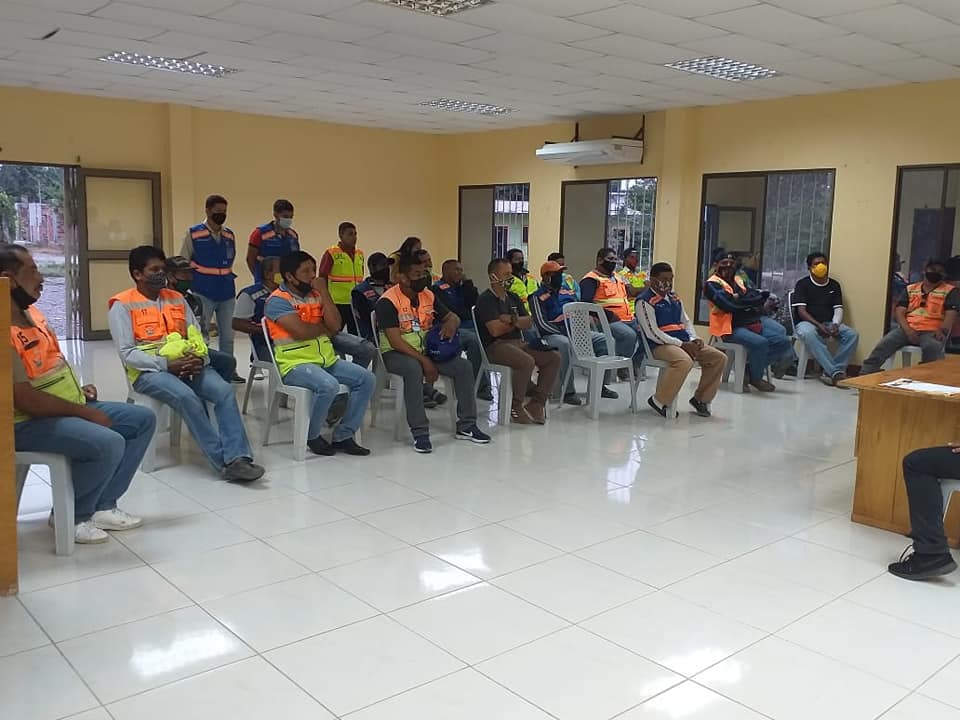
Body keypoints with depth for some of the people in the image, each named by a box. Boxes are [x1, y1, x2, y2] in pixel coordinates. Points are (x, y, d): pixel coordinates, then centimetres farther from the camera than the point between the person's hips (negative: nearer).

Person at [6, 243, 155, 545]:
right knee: (109, 443, -31)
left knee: (143, 419, 5)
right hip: (28, 423, -10)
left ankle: (102, 505, 6)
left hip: (70, 409, 10)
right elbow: (26, 400, -25)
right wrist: (83, 412, -17)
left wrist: (79, 390, 8)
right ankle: (72, 516, -4)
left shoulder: (31, 312, 10)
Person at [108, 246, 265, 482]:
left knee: (224, 391, -24)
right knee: (187, 397, -34)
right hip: (149, 370, -5)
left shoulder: (177, 299, 18)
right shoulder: (123, 305, 1)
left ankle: (238, 458, -32)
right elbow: (127, 353, -8)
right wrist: (166, 364, -19)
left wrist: (199, 358, -9)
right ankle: (224, 461, -28)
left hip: (187, 365, 5)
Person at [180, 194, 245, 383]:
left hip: (227, 292, 5)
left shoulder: (230, 235, 9)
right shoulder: (194, 233, -4)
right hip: (203, 293, -5)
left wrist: (226, 278, 15)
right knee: (200, 332, -1)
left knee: (228, 334, 10)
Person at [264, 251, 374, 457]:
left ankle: (343, 436, -3)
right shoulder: (278, 300, -6)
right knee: (328, 385, -34)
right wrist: (324, 328, -1)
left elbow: (335, 325, 0)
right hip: (295, 364, -7)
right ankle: (312, 436, -7)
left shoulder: (316, 295, 14)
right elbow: (301, 331, -20)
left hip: (327, 360, 7)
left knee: (366, 379, -10)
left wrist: (323, 291, -3)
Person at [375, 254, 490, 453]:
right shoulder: (388, 301, -15)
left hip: (426, 349, 7)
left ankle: (466, 426, -3)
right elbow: (395, 341, -22)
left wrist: (451, 323, -11)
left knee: (464, 366, -12)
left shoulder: (428, 295, 6)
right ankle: (419, 433, -32)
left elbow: (453, 316, 16)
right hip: (396, 353, -6)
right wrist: (424, 361, -26)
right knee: (414, 369, -39)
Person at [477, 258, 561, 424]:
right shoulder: (486, 299, -6)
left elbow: (529, 323, 8)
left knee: (554, 357, -8)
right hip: (495, 346, -8)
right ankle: (515, 407, -16)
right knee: (527, 361, -34)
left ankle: (536, 404, -6)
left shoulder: (513, 298, 19)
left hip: (518, 342, 8)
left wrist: (512, 319, -14)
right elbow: (495, 330, -17)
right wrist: (517, 322, 1)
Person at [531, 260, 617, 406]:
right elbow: (542, 324, -13)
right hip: (552, 334, -7)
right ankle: (568, 392, -35)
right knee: (565, 344, -41)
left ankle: (601, 385, -3)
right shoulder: (538, 297, -2)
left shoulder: (564, 291, 20)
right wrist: (564, 333, -18)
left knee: (605, 340, -7)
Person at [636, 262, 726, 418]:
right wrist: (682, 345, -17)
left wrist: (693, 340, 2)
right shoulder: (645, 301, -8)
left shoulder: (674, 297, 19)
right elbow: (652, 333, -15)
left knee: (719, 358, -2)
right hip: (661, 345, -8)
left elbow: (686, 321, 24)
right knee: (685, 361, -37)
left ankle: (701, 399, 9)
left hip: (684, 342, 8)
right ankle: (659, 401, -22)